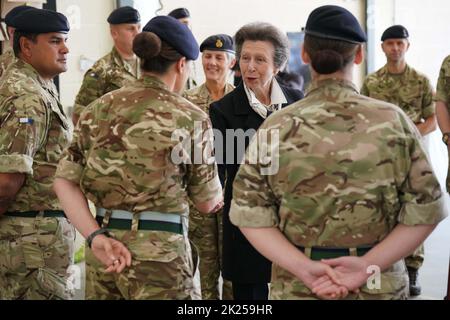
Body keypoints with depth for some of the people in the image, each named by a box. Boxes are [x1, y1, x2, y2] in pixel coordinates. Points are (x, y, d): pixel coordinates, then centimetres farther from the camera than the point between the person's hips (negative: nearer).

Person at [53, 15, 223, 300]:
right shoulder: (190, 117, -7)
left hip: (103, 249, 5)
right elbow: (207, 202, 0)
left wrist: (96, 236, -7)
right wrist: (219, 197, 22)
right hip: (158, 250, -5)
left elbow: (64, 181, 0)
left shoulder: (99, 108, 5)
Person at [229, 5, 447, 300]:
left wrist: (302, 267, -14)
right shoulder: (394, 120, -7)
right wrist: (368, 264, -13)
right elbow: (425, 211, -9)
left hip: (296, 285, 0)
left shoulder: (276, 127, -6)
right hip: (380, 285, 0)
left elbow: (250, 213, -9)